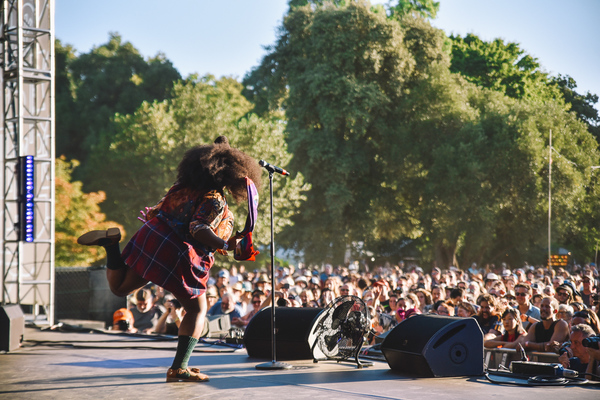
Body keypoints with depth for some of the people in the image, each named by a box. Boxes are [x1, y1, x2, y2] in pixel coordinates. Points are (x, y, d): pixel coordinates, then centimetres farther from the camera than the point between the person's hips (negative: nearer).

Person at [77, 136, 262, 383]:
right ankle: (178, 368, 2)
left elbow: (157, 211, 24)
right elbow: (199, 230, -25)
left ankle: (111, 243, 0)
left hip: (150, 239, 7)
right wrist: (225, 245, -31)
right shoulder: (214, 200, -11)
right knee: (197, 309, 9)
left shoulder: (183, 187, 12)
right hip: (178, 259, -7)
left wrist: (150, 218, 43)